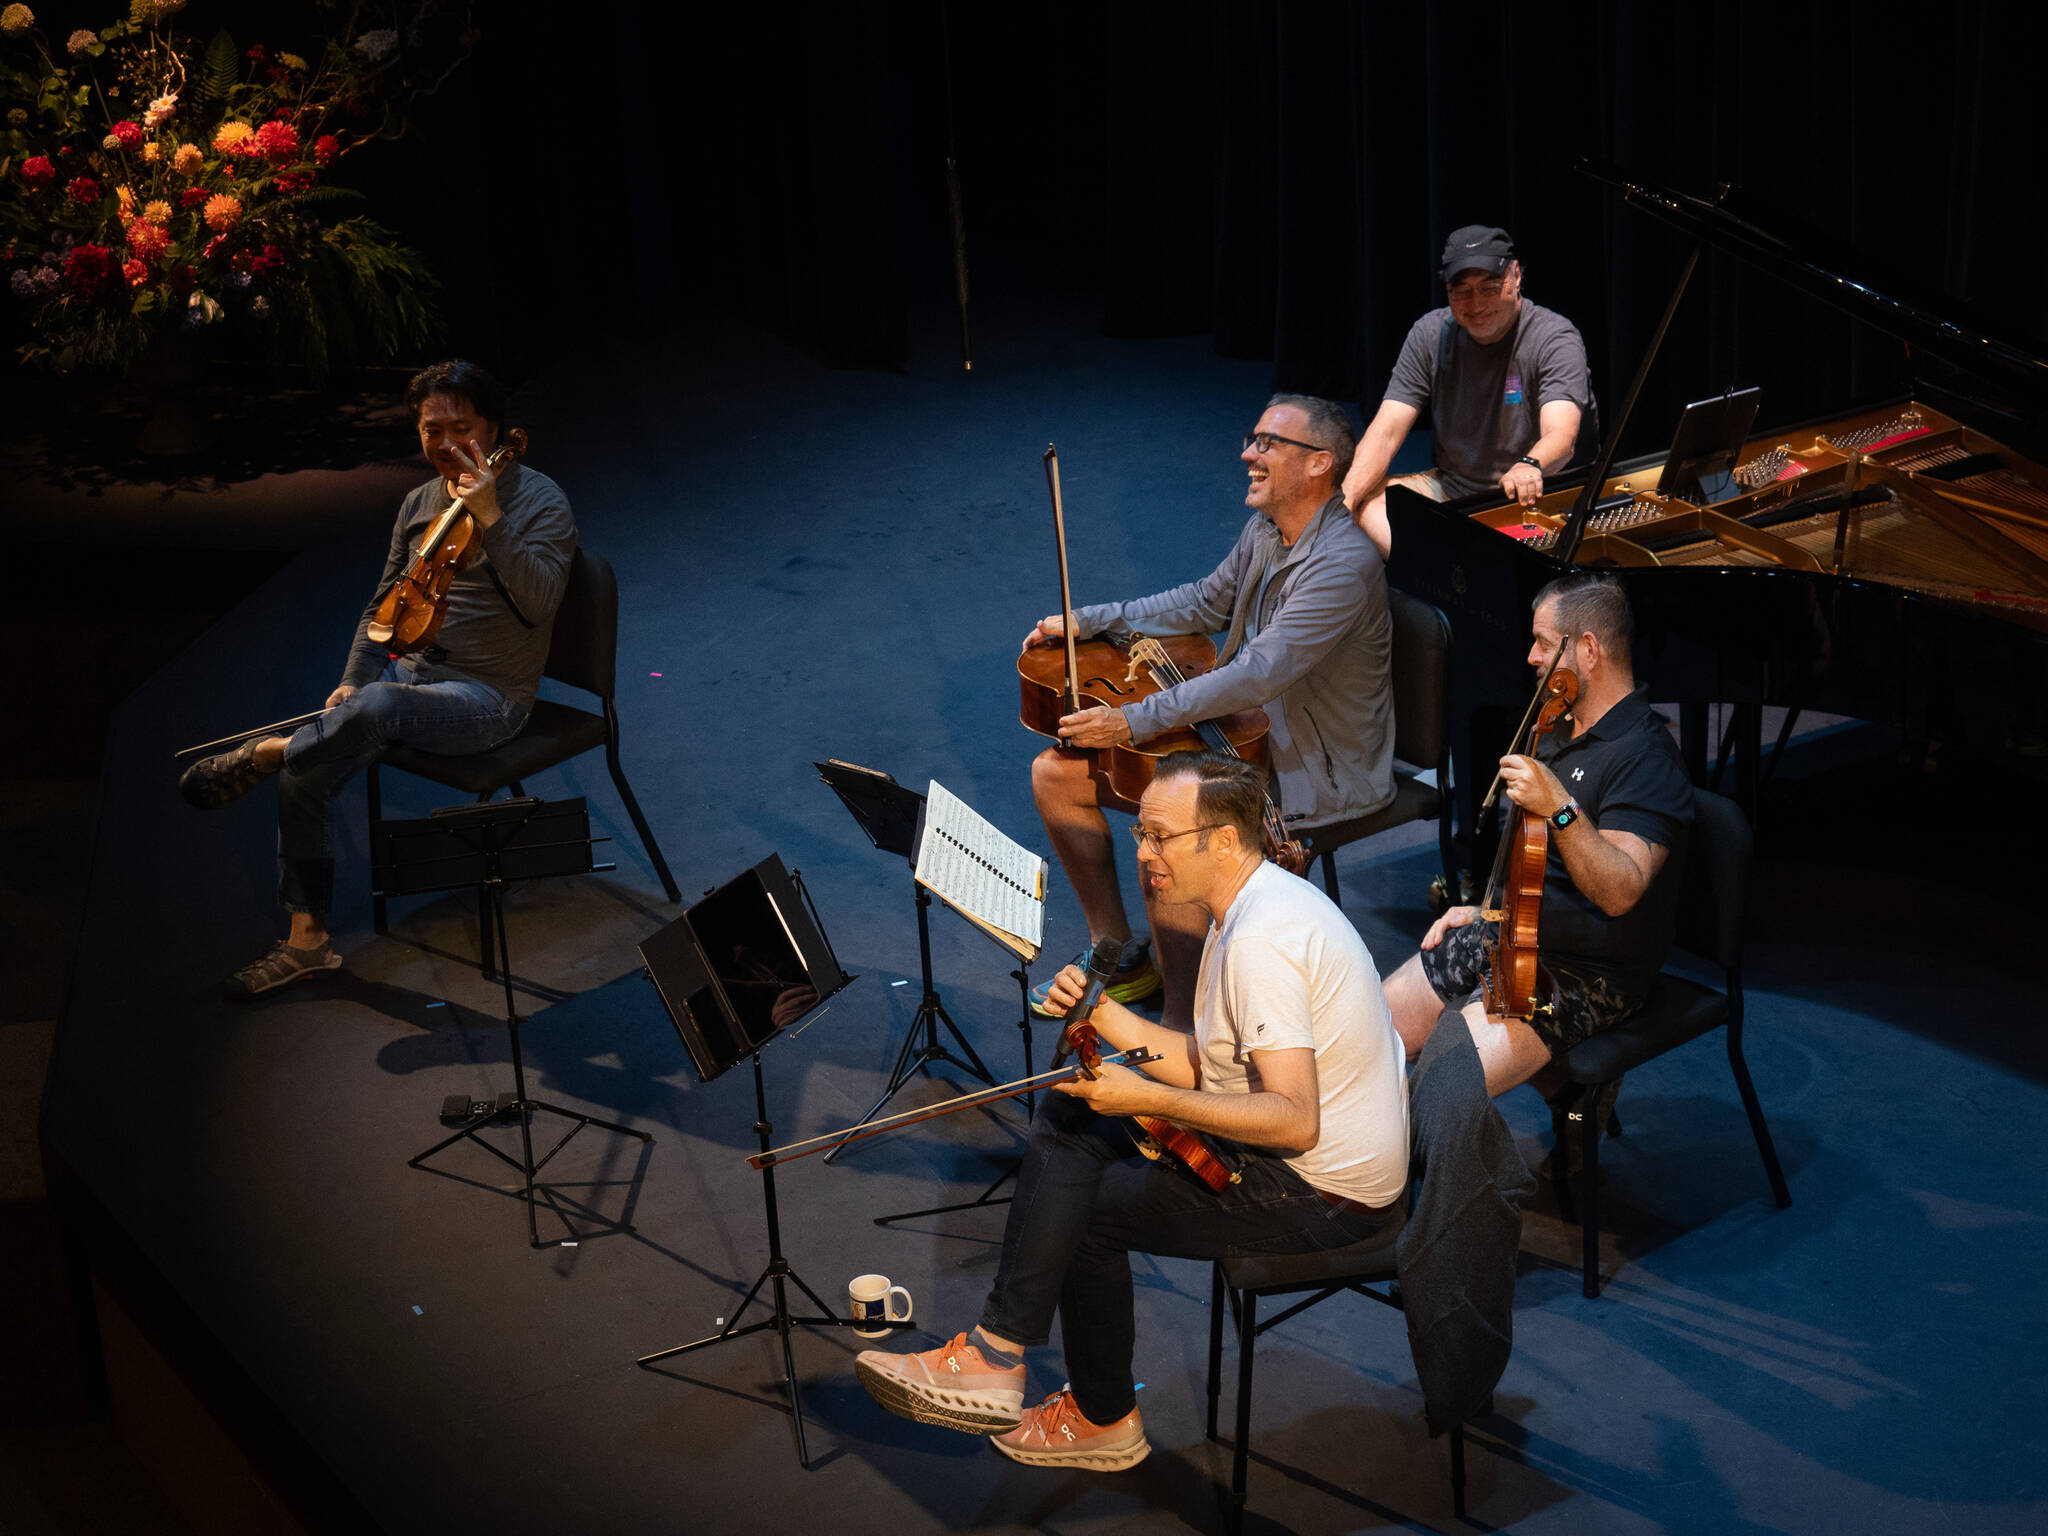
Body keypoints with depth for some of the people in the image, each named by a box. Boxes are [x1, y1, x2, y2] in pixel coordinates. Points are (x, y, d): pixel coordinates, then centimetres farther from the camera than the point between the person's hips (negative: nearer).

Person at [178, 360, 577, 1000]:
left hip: (489, 696, -6)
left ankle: (266, 753, -12)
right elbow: (385, 604, 20)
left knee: (377, 708, -38)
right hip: (412, 672, 6)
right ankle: (307, 937, -3)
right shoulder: (419, 504, 11)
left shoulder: (539, 500, -9)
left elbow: (538, 601, -25)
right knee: (306, 774, -15)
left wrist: (489, 517, -33)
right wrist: (352, 681, 5)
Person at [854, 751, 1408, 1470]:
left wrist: (1149, 1099, -29)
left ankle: (1104, 1417, 13)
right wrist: (1107, 1017, -3)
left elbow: (1294, 1120, -31)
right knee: (1067, 1122, 7)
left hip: (1323, 1193, -10)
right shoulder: (1261, 902, 7)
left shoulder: (1262, 940, -26)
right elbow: (1211, 1067, 9)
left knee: (1086, 1210, -4)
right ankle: (998, 1355, 6)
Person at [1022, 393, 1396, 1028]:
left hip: (1318, 773, -10)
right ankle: (1118, 954, 18)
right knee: (1056, 772, 5)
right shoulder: (1267, 530, 3)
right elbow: (1207, 603, 21)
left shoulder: (1344, 564, -26)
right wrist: (1089, 621, 11)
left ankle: (1183, 1030, -16)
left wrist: (1135, 720, -35)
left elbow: (1260, 674, -33)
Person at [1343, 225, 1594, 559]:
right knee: (1365, 501, -21)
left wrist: (1528, 467, -53)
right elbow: (1386, 432, -3)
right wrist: (1343, 503, -21)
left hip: (1527, 496, -5)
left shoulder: (1556, 337, -11)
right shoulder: (1430, 335, 2)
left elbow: (1561, 434, -28)